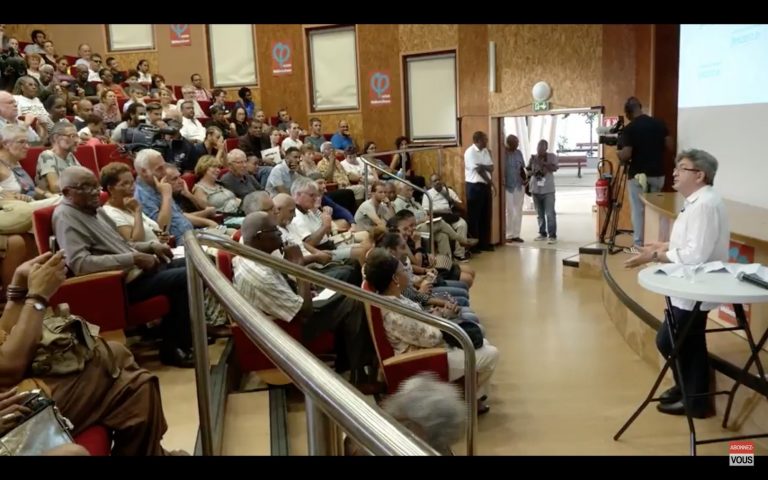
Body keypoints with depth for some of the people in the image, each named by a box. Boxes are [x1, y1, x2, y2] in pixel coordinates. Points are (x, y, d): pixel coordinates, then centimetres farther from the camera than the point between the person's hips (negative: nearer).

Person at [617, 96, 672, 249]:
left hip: (638, 175, -5)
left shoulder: (629, 129, -13)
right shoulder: (659, 124, 2)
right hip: (658, 174, 5)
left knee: (638, 210, 2)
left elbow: (625, 156, -19)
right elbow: (669, 146, 4)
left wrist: (618, 153, 2)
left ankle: (639, 244, 4)